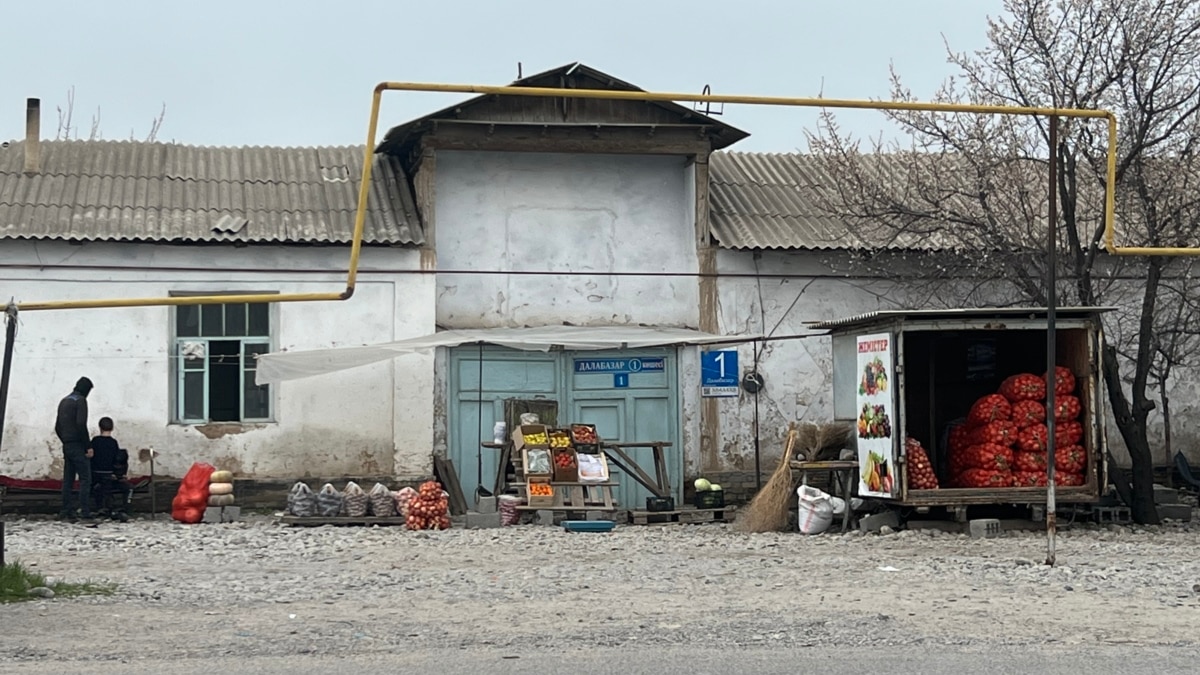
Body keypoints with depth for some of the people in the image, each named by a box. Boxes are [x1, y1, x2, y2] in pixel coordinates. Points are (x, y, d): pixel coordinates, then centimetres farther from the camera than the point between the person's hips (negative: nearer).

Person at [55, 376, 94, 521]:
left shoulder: (63, 401, 18)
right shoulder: (80, 400, -8)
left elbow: (57, 427, 20)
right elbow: (81, 424, -18)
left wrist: (65, 442, 20)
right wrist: (88, 446, -14)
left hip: (66, 446, 8)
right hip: (78, 445, -8)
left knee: (68, 480, 9)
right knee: (85, 478, -9)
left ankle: (67, 511, 7)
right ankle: (86, 512, -15)